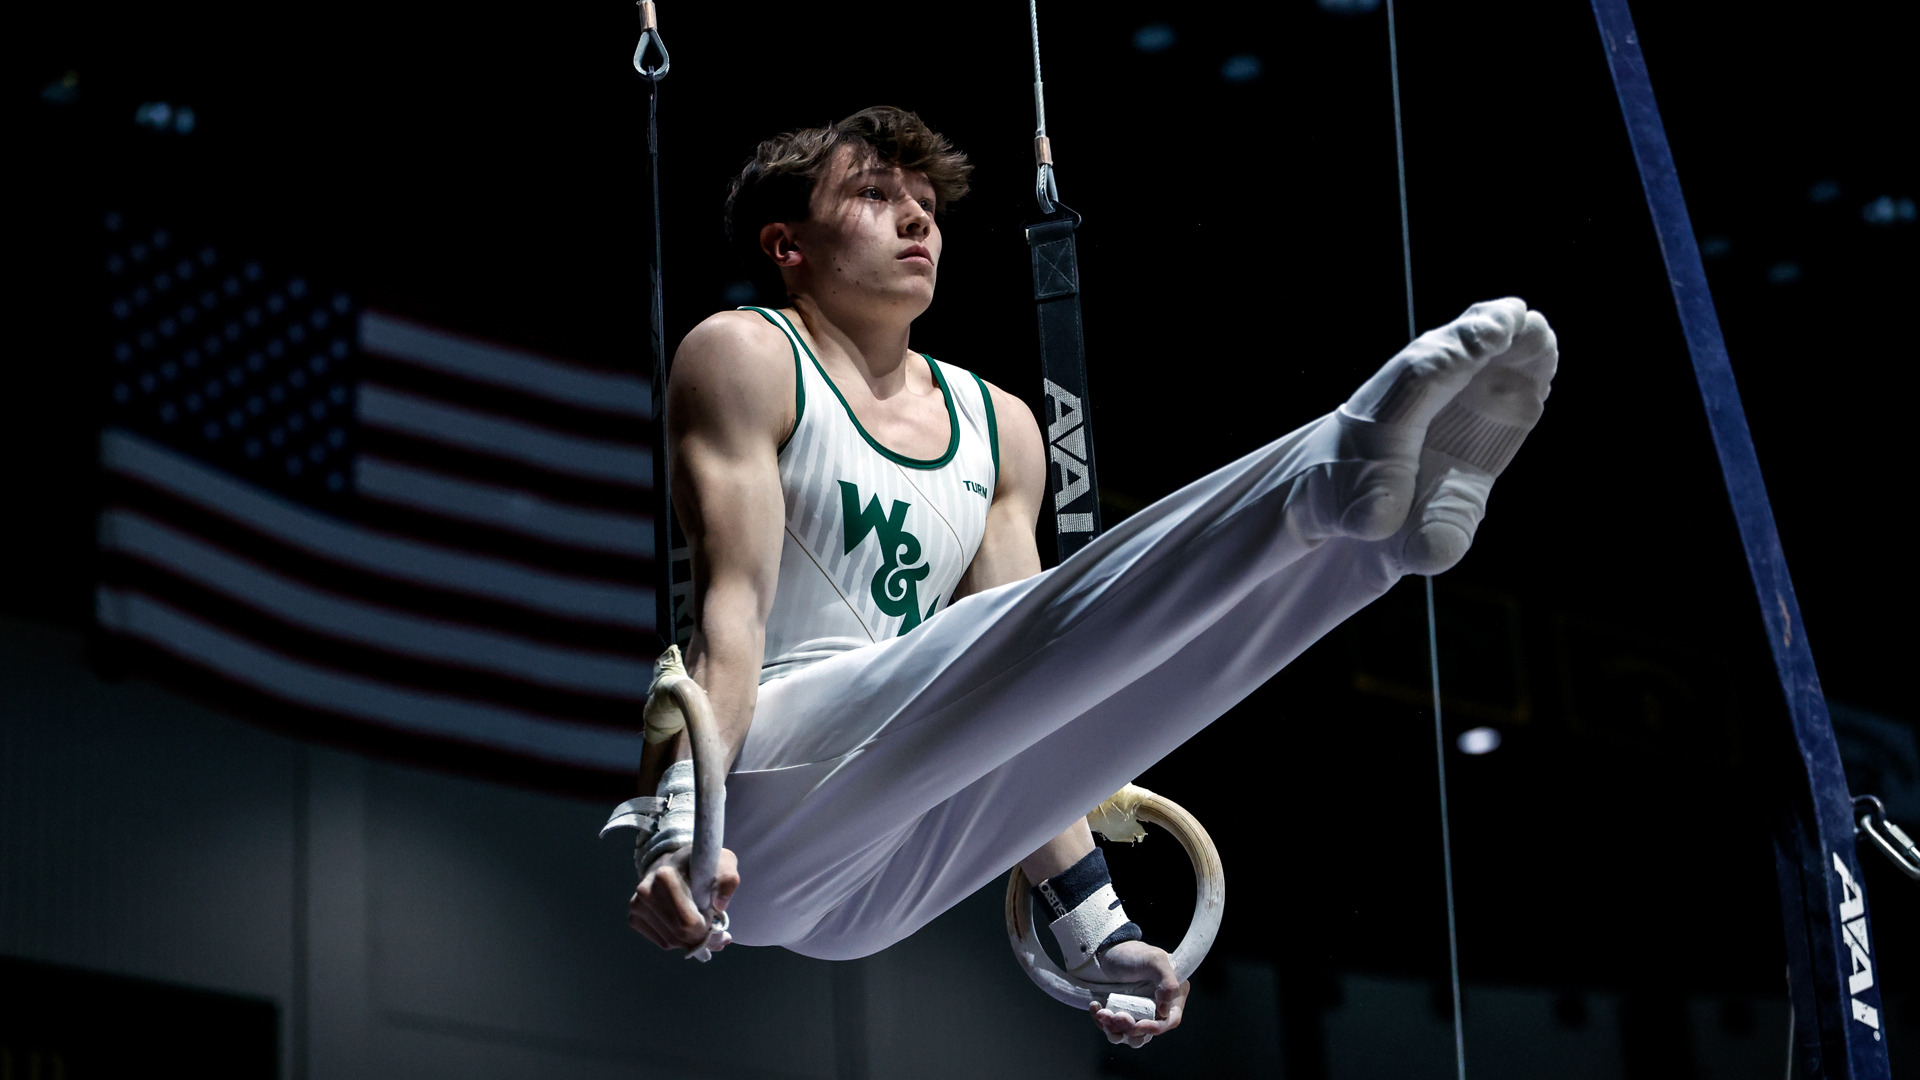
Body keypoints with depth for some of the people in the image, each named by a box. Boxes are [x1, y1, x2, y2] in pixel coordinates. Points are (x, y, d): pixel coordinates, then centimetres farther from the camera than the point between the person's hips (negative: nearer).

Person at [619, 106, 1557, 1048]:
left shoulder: (996, 428, 21)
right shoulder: (747, 356, 5)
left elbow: (1013, 705, 18)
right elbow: (732, 603, -9)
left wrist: (1091, 920, 11)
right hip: (758, 801, -6)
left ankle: (1385, 512, -37)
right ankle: (1343, 472, -44)